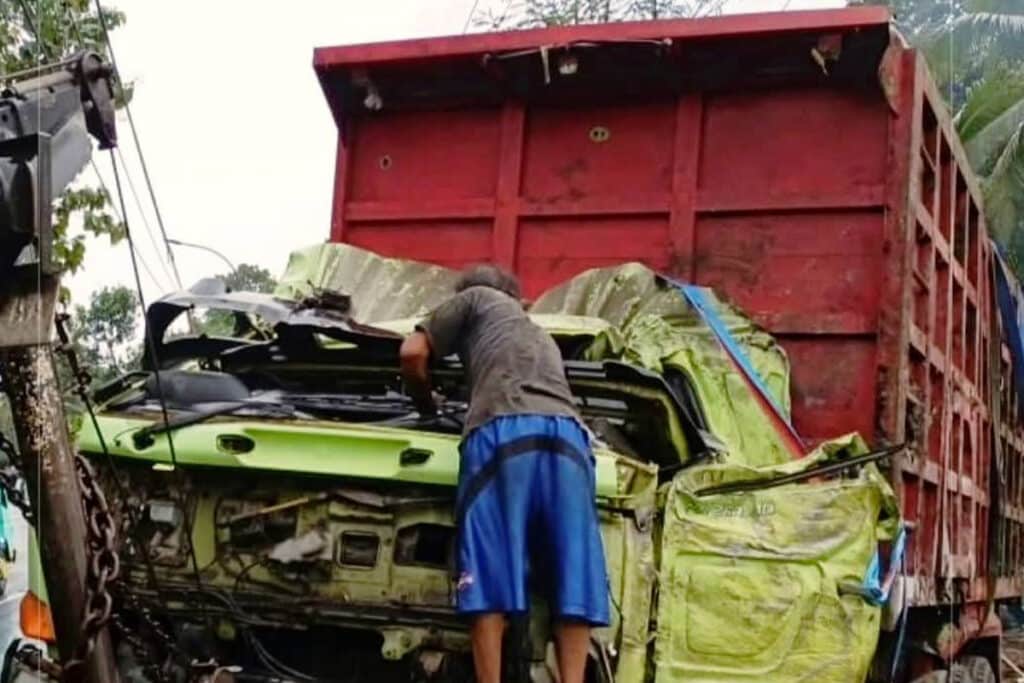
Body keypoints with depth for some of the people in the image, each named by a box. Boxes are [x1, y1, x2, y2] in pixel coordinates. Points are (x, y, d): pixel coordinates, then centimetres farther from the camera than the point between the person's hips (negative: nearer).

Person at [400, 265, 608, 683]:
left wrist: (427, 408, 34)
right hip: (567, 435, 5)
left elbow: (413, 354, 18)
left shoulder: (476, 298, 28)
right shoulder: (541, 337, 44)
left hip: (503, 432, -5)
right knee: (572, 578, 1)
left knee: (489, 574, -6)